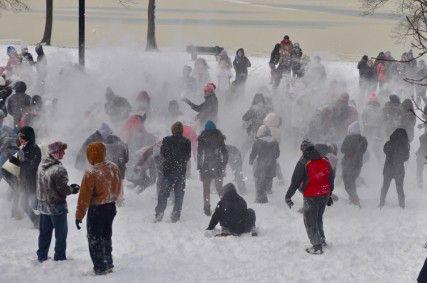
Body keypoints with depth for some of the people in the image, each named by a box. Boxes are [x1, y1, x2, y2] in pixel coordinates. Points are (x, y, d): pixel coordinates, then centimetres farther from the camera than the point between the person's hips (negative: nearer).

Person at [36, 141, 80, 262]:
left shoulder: (42, 166, 1)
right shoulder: (59, 169, -24)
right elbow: (63, 190, -21)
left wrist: (70, 187, 12)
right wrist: (73, 189, 1)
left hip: (43, 204, 7)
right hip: (56, 206, -7)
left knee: (44, 232, 18)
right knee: (61, 233, 7)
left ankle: (41, 256, 27)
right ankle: (59, 257, 13)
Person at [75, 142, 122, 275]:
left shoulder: (91, 173, -23)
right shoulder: (114, 168, -4)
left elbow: (84, 197, -18)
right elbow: (118, 188, 11)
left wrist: (79, 216, -11)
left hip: (96, 210, -6)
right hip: (111, 208, 6)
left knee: (94, 239, 7)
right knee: (106, 236, 21)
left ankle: (100, 267, 10)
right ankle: (108, 264, 28)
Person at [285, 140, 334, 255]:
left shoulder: (303, 163, -11)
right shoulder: (325, 161, 6)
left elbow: (295, 182, -10)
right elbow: (331, 179, 14)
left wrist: (288, 196, 1)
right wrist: (329, 195, 25)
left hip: (311, 196, -6)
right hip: (325, 194, 6)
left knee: (310, 221, 5)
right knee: (319, 218, 24)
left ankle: (317, 246, 2)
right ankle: (322, 240, 33)